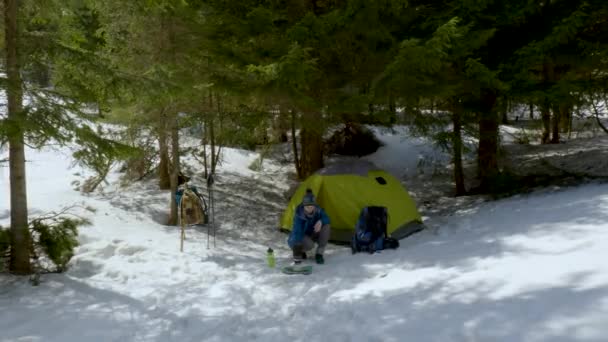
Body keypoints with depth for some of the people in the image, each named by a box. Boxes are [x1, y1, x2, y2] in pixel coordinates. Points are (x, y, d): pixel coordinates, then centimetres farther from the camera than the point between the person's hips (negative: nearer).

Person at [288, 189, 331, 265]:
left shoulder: (317, 209, -18)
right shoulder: (299, 214, -32)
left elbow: (326, 219, -6)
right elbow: (297, 232, -39)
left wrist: (320, 221, -30)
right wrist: (296, 247, -48)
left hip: (312, 233, 5)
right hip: (300, 237, -5)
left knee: (326, 227, -21)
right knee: (309, 244, -38)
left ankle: (319, 254, -10)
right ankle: (299, 251, 0)